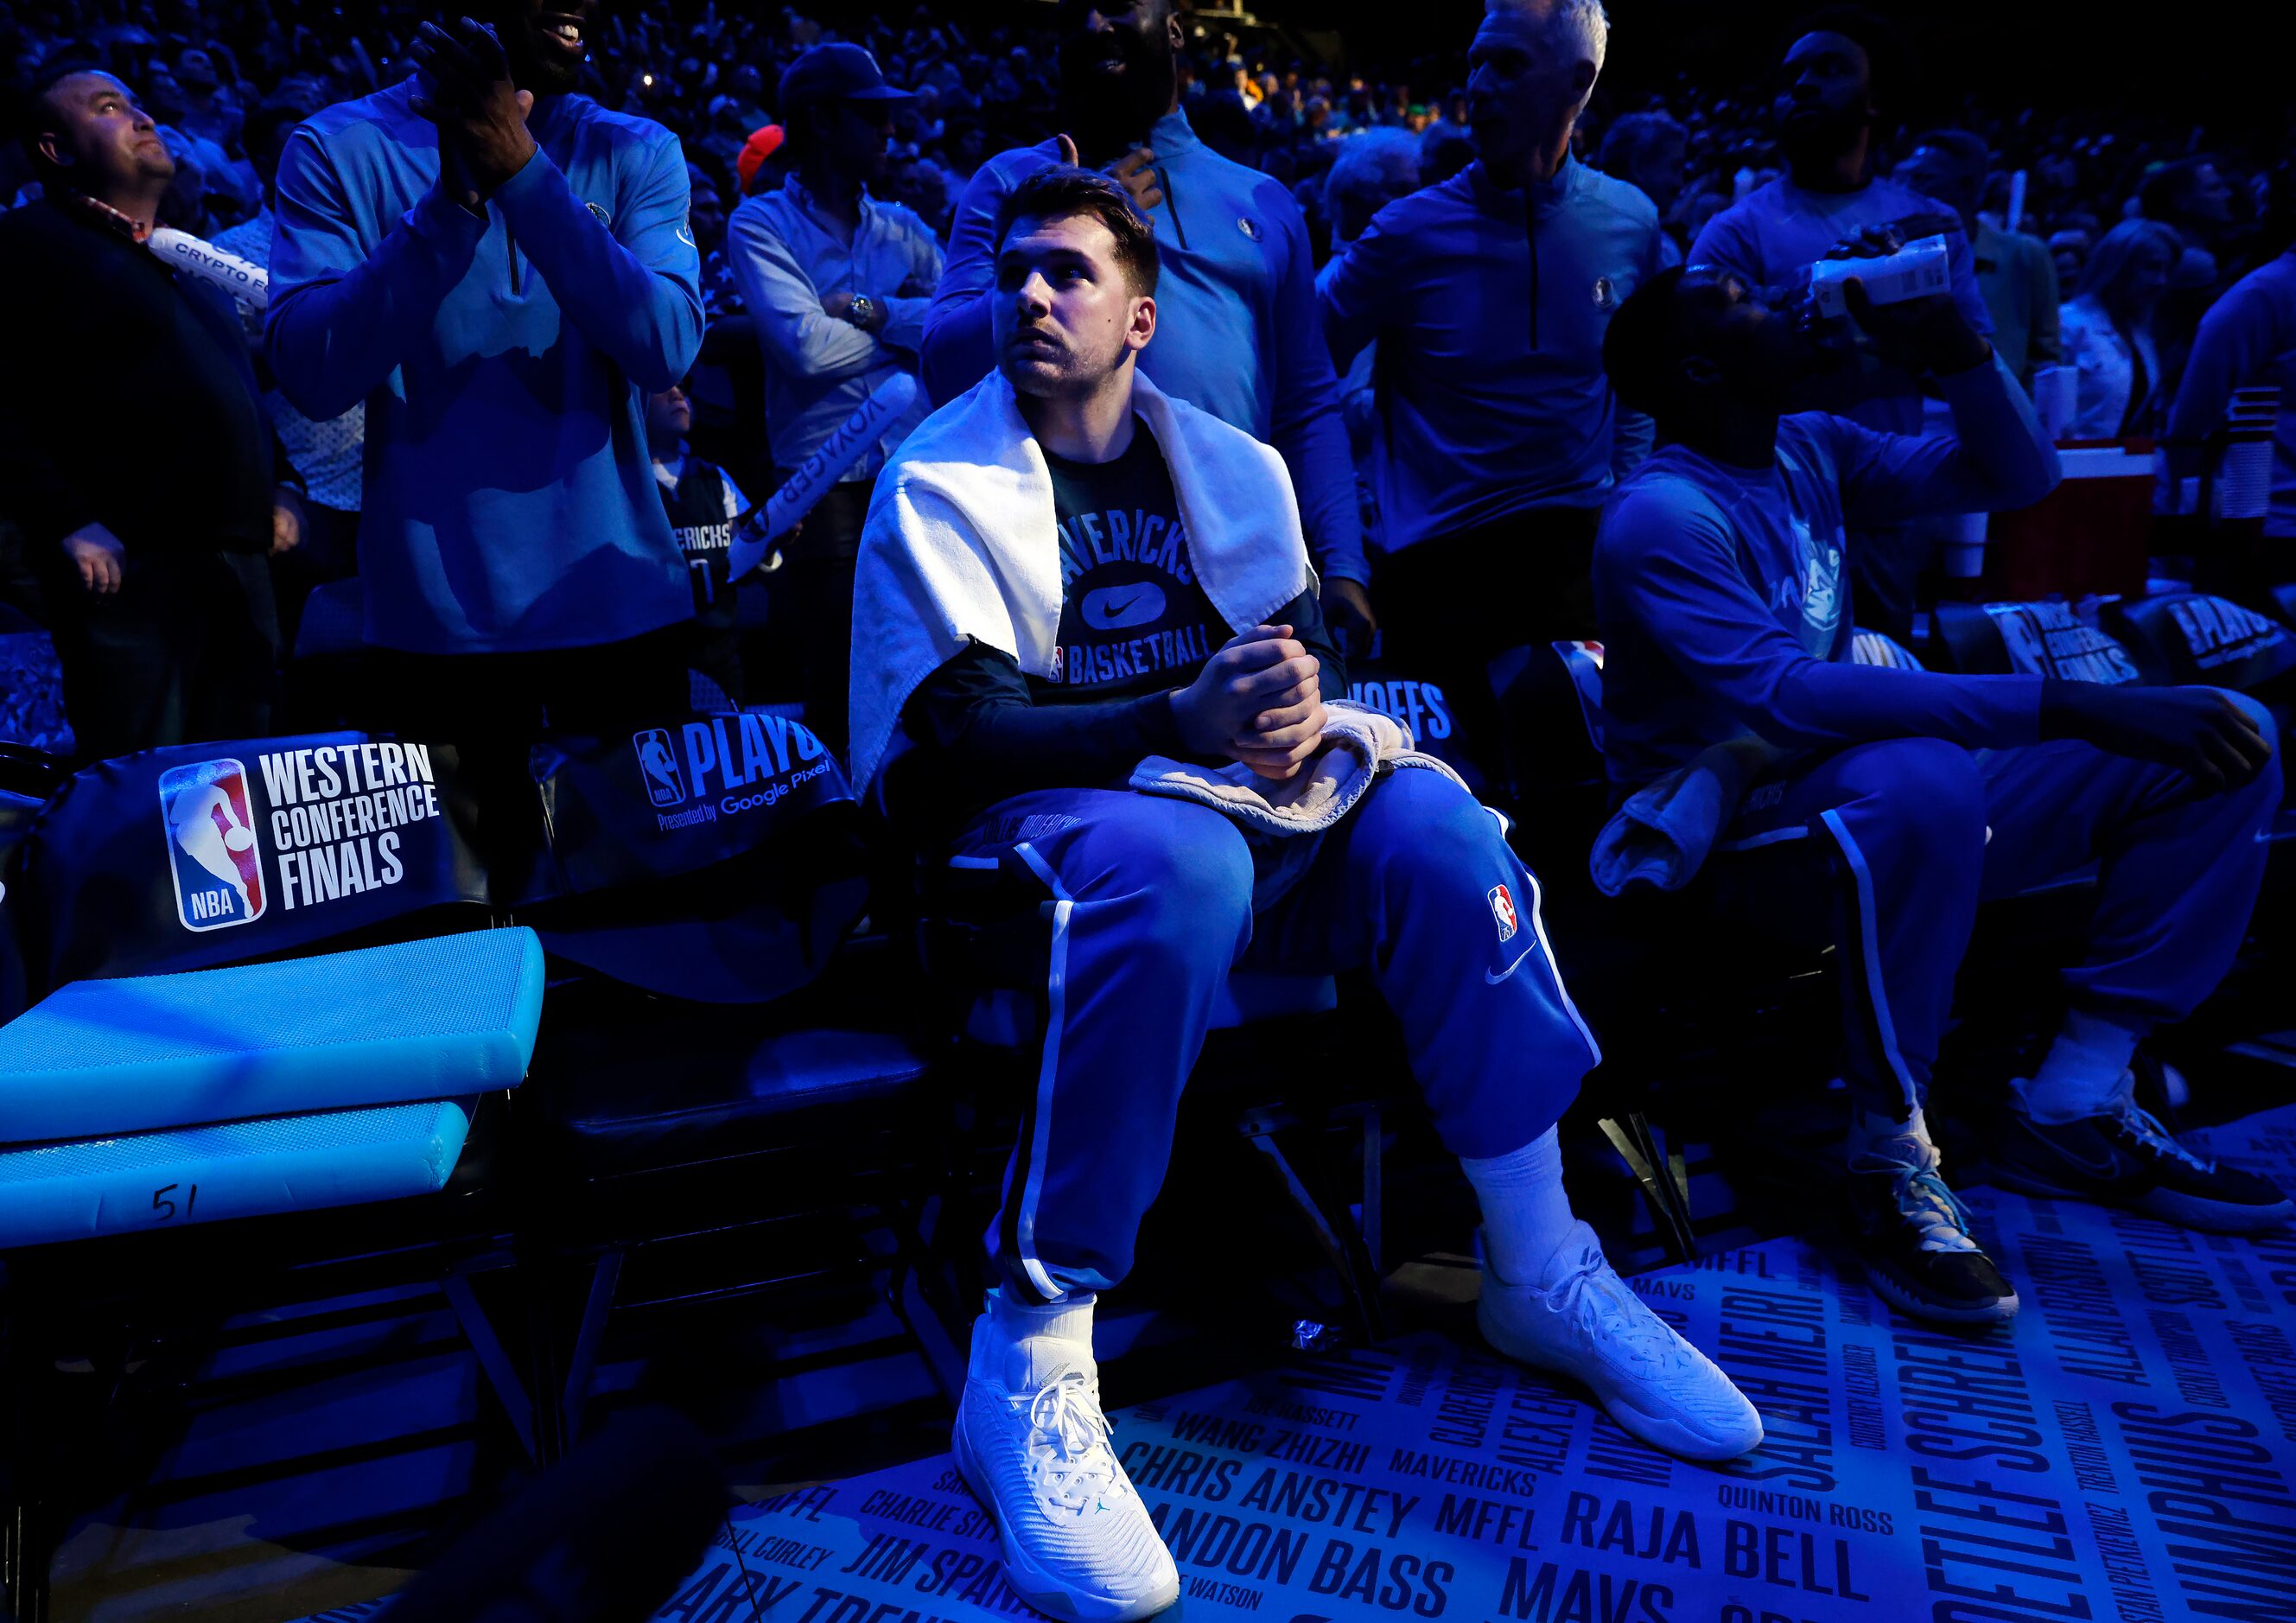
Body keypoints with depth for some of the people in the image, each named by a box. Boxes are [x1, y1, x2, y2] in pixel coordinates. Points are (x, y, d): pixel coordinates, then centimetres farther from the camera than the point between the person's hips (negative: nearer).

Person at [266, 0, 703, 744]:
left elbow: (666, 348, -12)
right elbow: (312, 375, -12)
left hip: (622, 602, 2)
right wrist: (452, 200, -19)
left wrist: (524, 174, -20)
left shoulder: (637, 153, 4)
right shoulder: (338, 148, 0)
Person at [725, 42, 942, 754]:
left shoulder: (903, 229, 14)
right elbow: (807, 346, -14)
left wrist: (869, 311, -12)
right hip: (823, 481, -4)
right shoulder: (761, 224, 1)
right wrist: (912, 325, -2)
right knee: (840, 680, 3)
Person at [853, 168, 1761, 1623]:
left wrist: (1301, 705, -19)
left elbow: (1312, 638, 7)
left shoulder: (1230, 464, 15)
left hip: (1237, 798, 4)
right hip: (1030, 820, -4)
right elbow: (962, 729, -12)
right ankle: (1029, 1368, -30)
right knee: (1178, 863, -38)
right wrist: (1181, 718, -26)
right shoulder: (942, 484, 0)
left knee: (1427, 817, -23)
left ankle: (1543, 1268, -8)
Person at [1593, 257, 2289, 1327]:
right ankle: (1891, 1155, -21)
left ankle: (2071, 1110, -1)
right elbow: (1781, 698, -30)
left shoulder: (1813, 451, 9)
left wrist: (1949, 344, -3)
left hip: (1885, 811, 8)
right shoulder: (1659, 516, -16)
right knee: (1919, 775, -41)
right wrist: (2073, 708, -34)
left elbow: (2016, 479, 15)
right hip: (1728, 837, -8)